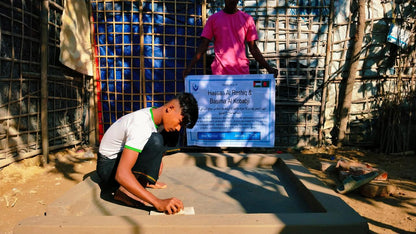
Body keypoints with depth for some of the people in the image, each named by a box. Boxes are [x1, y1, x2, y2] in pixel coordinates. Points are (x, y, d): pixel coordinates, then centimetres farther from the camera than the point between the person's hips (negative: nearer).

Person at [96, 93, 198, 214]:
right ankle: (124, 190, -21)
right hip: (109, 167, -9)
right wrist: (158, 203, -43)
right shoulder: (141, 125, -32)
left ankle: (142, 180, 5)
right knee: (155, 141, -32)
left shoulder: (154, 114, -5)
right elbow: (121, 174, -40)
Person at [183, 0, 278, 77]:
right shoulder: (213, 19, 7)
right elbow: (203, 46, 5)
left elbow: (253, 48, 10)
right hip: (219, 72, -1)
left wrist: (268, 68, 2)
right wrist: (190, 67, -5)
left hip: (242, 72, 1)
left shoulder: (247, 19, 9)